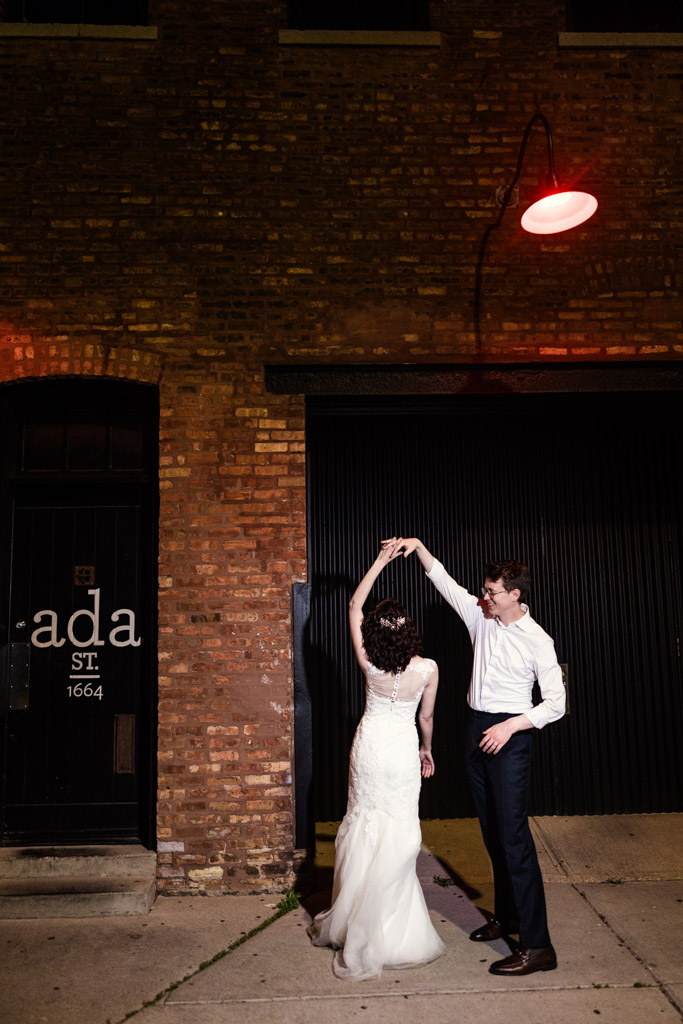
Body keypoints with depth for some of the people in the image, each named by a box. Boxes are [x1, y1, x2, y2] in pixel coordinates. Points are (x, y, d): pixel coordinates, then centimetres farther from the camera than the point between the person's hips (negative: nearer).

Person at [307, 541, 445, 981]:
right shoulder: (427, 669, -18)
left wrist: (381, 561, -6)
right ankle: (392, 933, 15)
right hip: (404, 748, -1)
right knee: (399, 830, 7)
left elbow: (355, 605, -7)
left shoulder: (369, 663, -17)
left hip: (369, 744, 1)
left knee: (365, 823, 16)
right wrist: (427, 748, 18)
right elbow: (427, 717, -1)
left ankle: (350, 924, 30)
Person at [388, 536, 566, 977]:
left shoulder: (537, 640, -13)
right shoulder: (481, 616, 2)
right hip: (478, 729, 7)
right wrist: (418, 546, -2)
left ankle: (537, 945, -1)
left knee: (514, 835, -8)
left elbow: (556, 702, -11)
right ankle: (506, 915, 31)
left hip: (510, 735, -7)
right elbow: (445, 581, 8)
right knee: (492, 832, 15)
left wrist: (511, 726, -18)